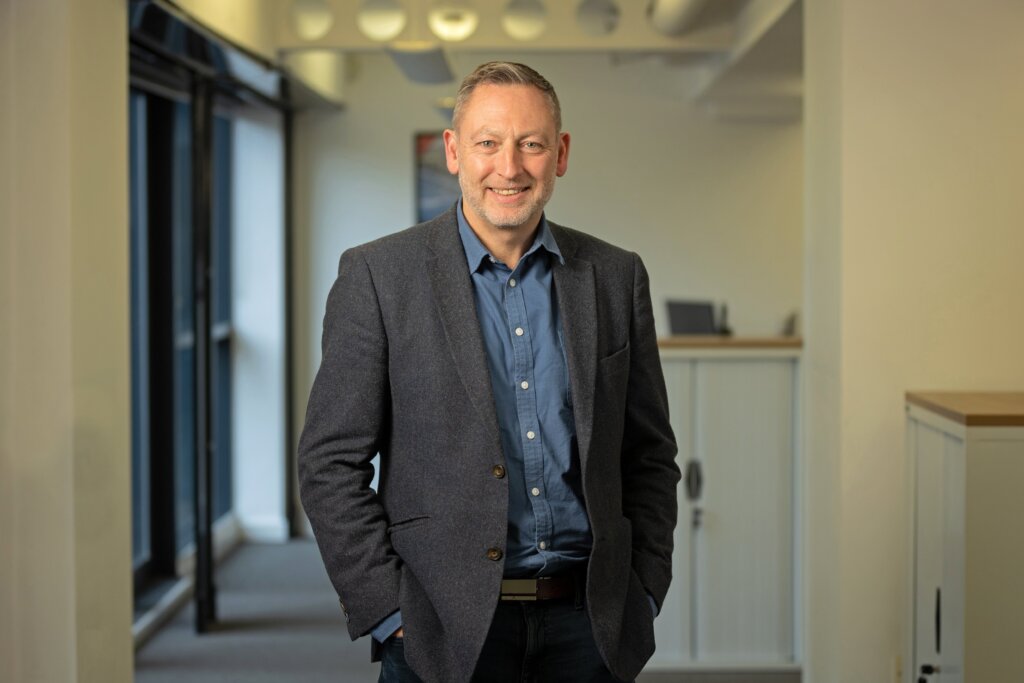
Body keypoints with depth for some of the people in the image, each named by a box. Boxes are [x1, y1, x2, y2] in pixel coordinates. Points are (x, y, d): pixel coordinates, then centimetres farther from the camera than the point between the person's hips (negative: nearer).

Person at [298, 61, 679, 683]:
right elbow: (331, 463, -4)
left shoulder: (617, 277, 6)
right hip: (445, 630, -2)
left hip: (590, 628, 3)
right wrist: (389, 612, -9)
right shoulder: (378, 275, -3)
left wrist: (643, 594, 4)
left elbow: (650, 456, 11)